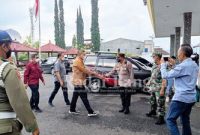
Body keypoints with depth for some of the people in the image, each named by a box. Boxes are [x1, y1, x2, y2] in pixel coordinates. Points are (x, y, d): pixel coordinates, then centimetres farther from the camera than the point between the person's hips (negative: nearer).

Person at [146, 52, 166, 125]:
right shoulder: (154, 66, 10)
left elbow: (164, 79, -21)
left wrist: (162, 89, -24)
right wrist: (149, 82, 21)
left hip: (159, 88, -9)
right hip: (153, 87, 9)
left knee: (160, 103, -3)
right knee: (152, 100, 23)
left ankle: (161, 118, 6)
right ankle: (153, 111, 44)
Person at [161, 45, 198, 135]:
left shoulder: (182, 66, -18)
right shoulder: (194, 65, 10)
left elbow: (165, 75, -14)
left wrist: (163, 64, 1)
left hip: (181, 98, -9)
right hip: (191, 98, 9)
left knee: (170, 120, -1)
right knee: (185, 120, 20)